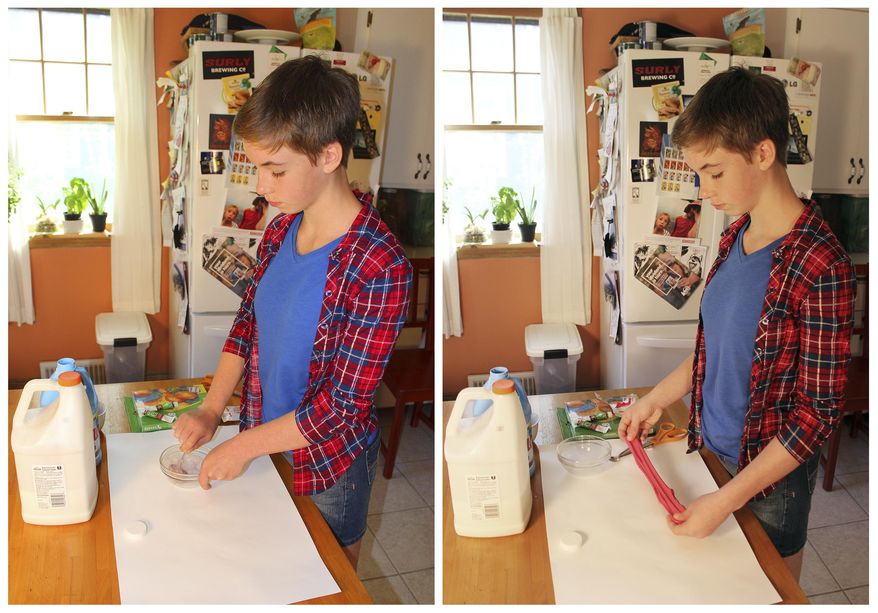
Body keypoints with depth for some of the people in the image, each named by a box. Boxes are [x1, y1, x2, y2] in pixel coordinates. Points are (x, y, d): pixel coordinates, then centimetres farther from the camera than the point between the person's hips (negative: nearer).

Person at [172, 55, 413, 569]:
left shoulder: (380, 267, -30)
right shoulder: (282, 228, -7)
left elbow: (344, 403, -26)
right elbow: (249, 321, 4)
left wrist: (245, 445, -18)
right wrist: (211, 410, -5)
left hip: (329, 465, -5)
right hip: (265, 439, 6)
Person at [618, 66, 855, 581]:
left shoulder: (820, 266, -26)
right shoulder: (736, 235, -2)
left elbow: (819, 412, -22)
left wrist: (727, 499, -23)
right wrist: (659, 398, 7)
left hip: (771, 474, -6)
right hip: (711, 448, 6)